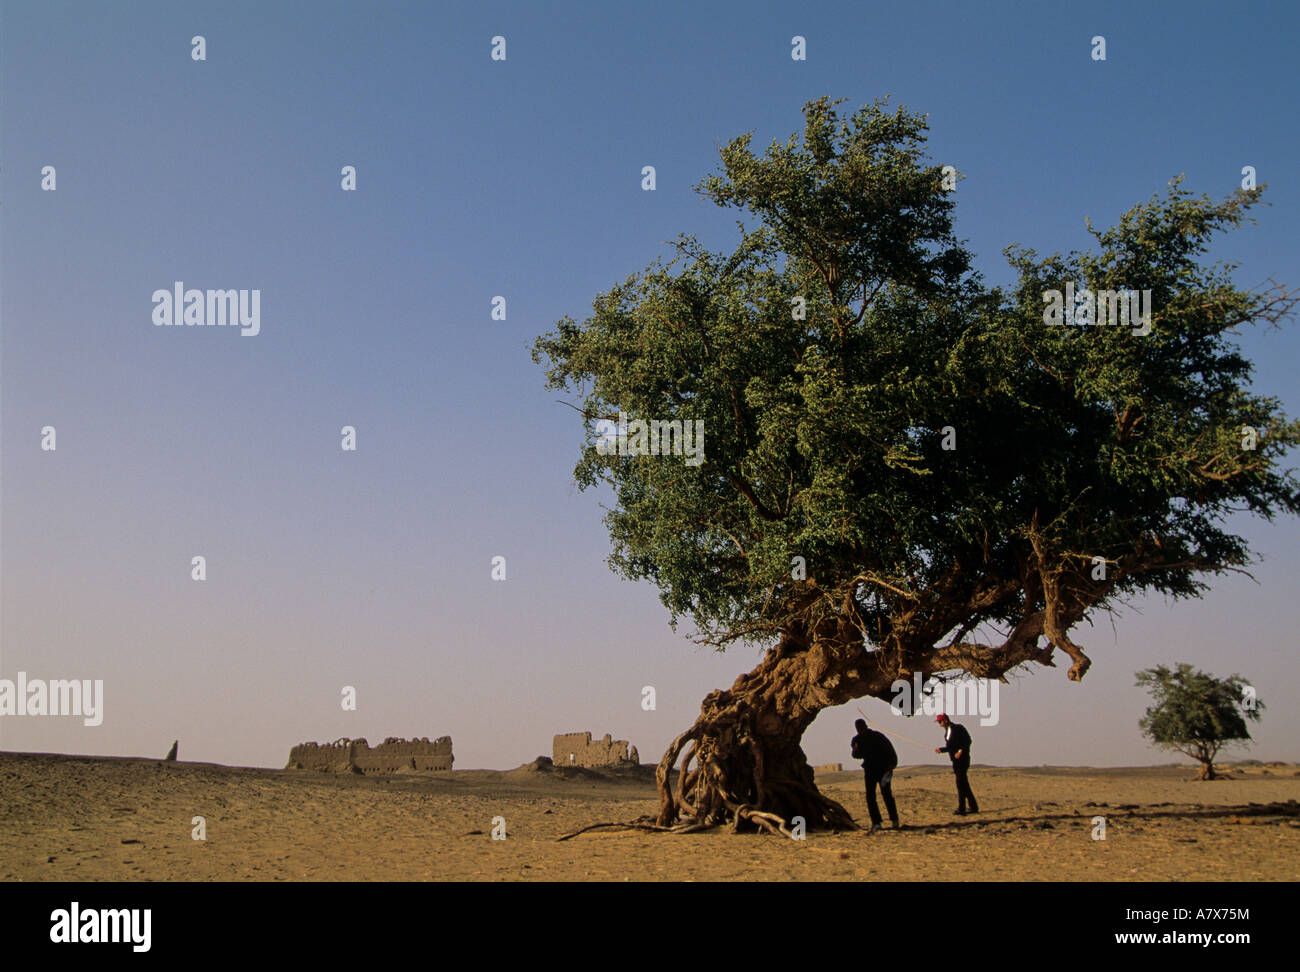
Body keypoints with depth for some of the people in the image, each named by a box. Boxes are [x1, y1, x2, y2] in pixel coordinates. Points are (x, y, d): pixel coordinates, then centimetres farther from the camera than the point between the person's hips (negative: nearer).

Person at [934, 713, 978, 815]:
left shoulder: (958, 728, -12)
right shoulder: (947, 731, 14)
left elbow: (968, 741, -15)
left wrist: (960, 751, -24)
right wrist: (941, 749, 8)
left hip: (962, 759, -9)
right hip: (956, 761, 9)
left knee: (961, 783, -10)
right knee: (964, 784, 13)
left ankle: (961, 809, -10)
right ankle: (974, 807, 21)